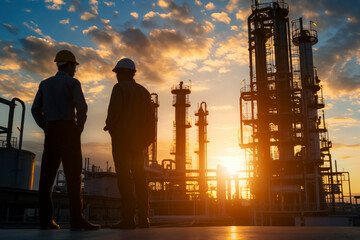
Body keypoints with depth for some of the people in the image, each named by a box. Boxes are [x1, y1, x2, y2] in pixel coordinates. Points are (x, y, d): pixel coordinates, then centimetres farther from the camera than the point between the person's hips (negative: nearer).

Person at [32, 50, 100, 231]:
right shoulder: (73, 82, 0)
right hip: (68, 130, -6)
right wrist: (79, 129, -2)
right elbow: (82, 107, -13)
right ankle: (76, 219, -15)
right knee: (73, 175, -10)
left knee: (47, 175, 2)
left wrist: (48, 130, 14)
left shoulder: (45, 83, 17)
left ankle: (45, 219, 0)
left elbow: (36, 110, 13)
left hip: (51, 131, 6)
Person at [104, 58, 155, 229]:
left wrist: (109, 125, 5)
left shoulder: (119, 88, -2)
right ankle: (144, 218, 5)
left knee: (124, 177, -8)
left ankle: (128, 218, -11)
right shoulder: (143, 91, 17)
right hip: (138, 141, 6)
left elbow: (114, 110, -15)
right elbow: (150, 117, 13)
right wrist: (148, 140, 15)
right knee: (139, 177, 7)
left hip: (121, 138, -6)